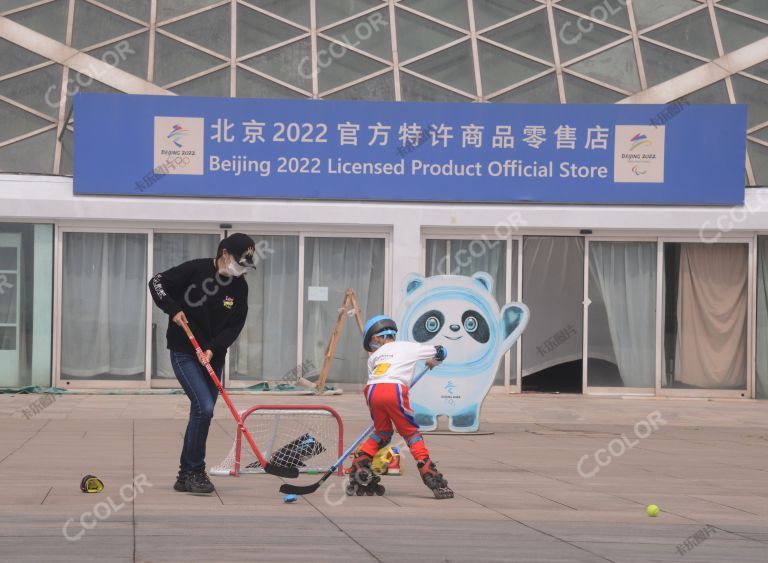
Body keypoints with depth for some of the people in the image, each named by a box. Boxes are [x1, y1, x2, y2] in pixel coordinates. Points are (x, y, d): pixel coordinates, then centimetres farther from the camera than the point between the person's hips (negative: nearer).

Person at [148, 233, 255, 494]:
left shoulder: (240, 287, 0)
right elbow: (157, 282, -5)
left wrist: (213, 349, -15)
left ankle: (187, 477, 18)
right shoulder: (195, 270, -13)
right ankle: (194, 471, -8)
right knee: (204, 407, -18)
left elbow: (235, 326, -1)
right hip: (184, 353, -6)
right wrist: (173, 309, -17)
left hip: (213, 357, 6)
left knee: (202, 414, 8)